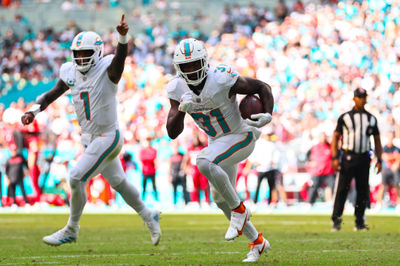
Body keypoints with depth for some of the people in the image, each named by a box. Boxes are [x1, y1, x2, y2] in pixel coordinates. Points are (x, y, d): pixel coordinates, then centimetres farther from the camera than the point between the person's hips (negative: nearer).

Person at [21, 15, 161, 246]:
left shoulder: (108, 69, -16)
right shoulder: (70, 72, 3)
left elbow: (120, 56, -35)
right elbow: (55, 93, 13)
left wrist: (123, 36, -56)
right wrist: (34, 110, -3)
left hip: (108, 137, -8)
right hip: (90, 138, 8)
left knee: (77, 178, -13)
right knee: (118, 182, 19)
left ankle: (71, 230, 2)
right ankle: (148, 216, 38)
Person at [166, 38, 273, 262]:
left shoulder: (222, 80, -28)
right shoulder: (177, 89, -11)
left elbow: (262, 87, -15)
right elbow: (172, 133, -13)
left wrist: (268, 115, -32)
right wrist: (182, 109, -32)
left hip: (241, 137, -8)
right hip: (218, 141, 8)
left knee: (204, 162, -33)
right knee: (220, 197, 14)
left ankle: (239, 210, -13)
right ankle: (258, 242, 32)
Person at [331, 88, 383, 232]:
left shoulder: (371, 119, 13)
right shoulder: (345, 117, 3)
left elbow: (377, 140, 16)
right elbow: (335, 137, 3)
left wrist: (379, 160, 6)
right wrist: (335, 157, -8)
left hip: (364, 158, 3)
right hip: (348, 157, -3)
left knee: (363, 190, 2)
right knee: (342, 189, -8)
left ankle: (359, 222, 9)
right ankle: (336, 220, -4)